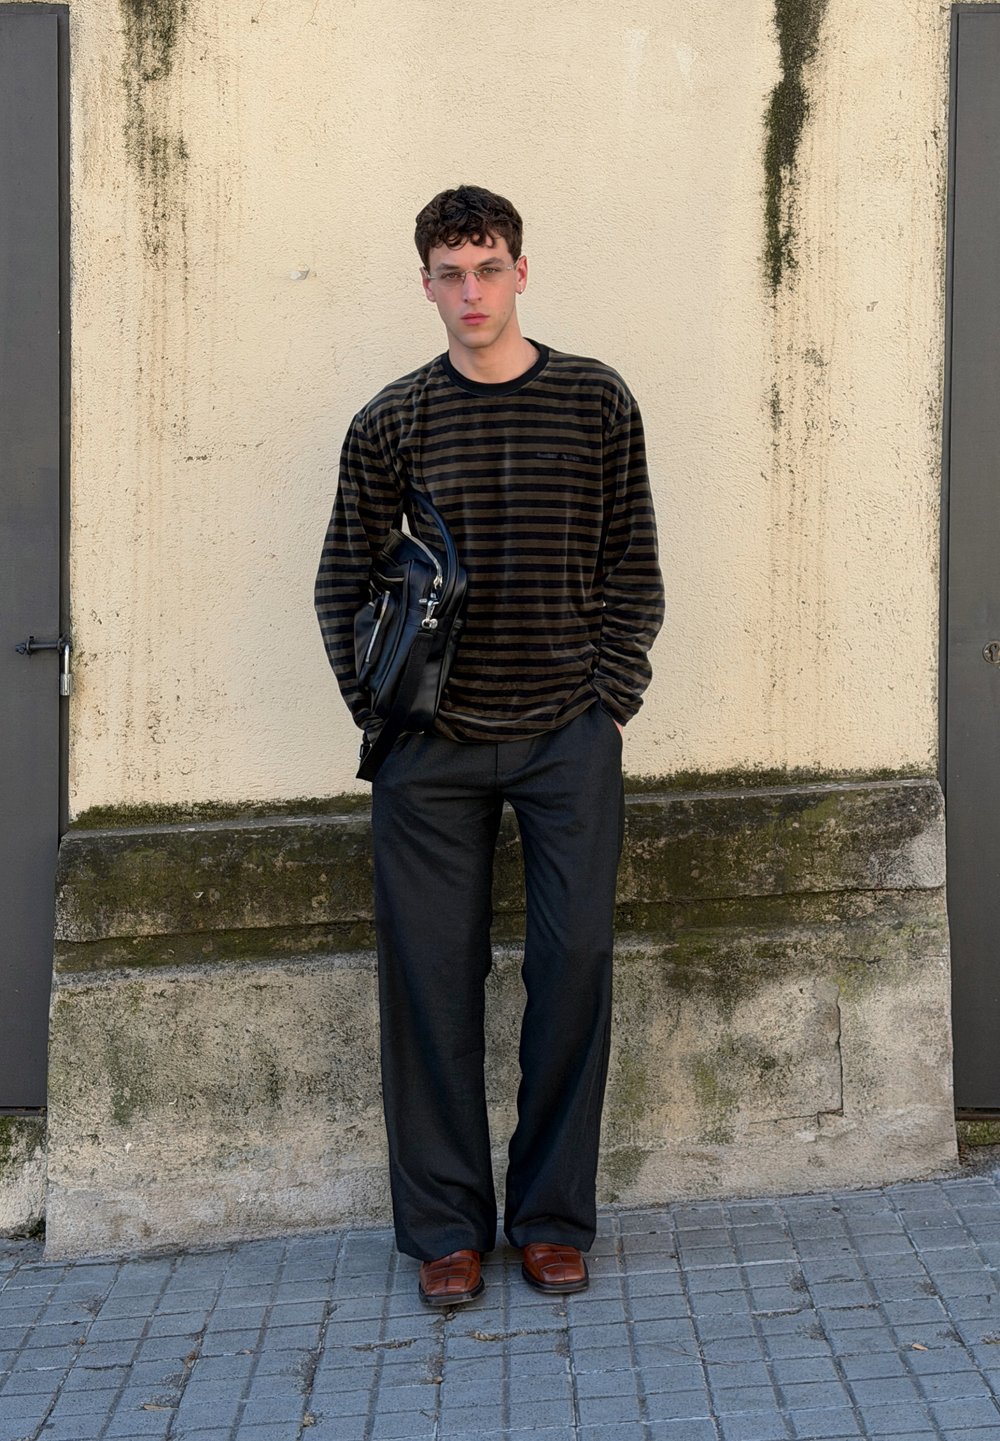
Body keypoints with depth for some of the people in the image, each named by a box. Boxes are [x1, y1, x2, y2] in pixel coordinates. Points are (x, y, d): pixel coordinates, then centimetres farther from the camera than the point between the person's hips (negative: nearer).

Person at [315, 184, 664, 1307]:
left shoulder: (597, 402, 4)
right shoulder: (392, 422, 4)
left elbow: (633, 569, 5)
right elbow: (342, 580, 10)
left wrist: (613, 698, -3)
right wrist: (376, 706, 1)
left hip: (570, 735, 0)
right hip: (433, 748, 0)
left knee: (574, 968, 0)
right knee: (432, 977, 1)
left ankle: (552, 1220, 14)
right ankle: (445, 1227, 12)